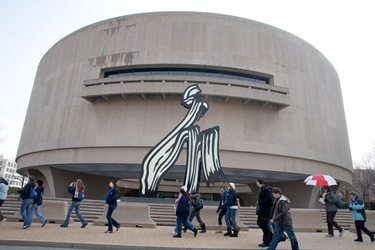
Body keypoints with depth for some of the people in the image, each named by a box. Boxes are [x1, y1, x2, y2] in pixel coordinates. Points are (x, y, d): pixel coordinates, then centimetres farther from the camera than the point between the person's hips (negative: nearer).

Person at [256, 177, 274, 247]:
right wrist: (259, 202, 4)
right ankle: (270, 235, 29)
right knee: (259, 223, 17)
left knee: (264, 226, 1)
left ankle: (266, 242, 14)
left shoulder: (265, 189, -20)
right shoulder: (262, 189, 11)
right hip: (261, 211, 10)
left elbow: (269, 199, -28)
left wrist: (259, 202, -19)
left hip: (265, 211, -10)